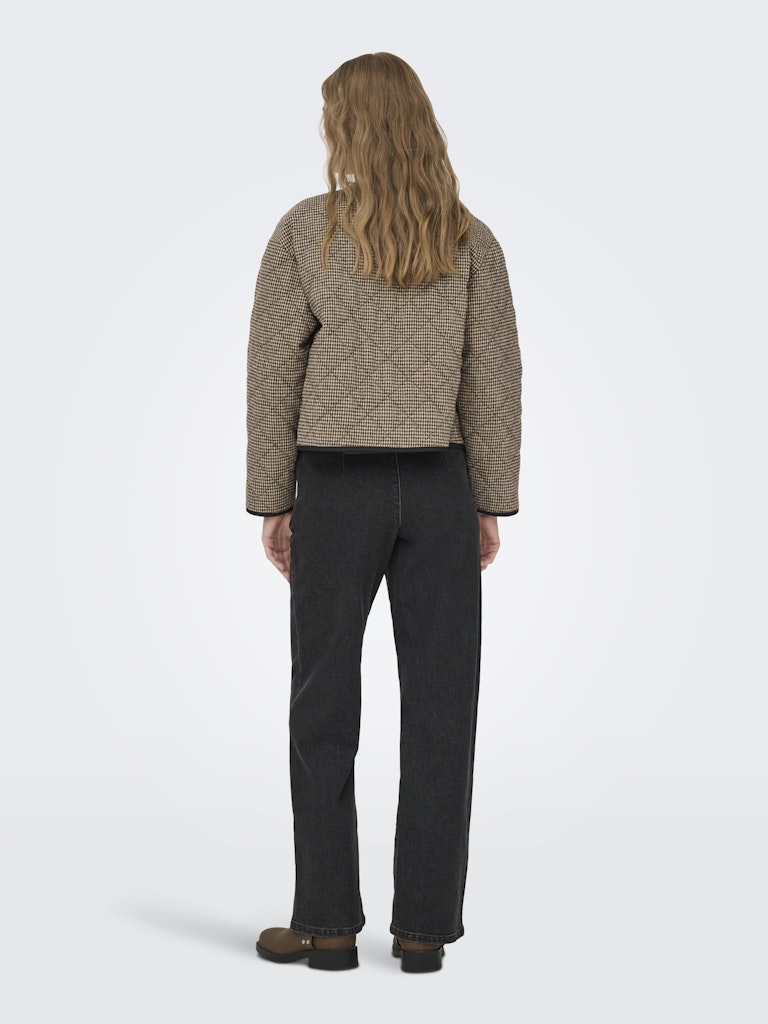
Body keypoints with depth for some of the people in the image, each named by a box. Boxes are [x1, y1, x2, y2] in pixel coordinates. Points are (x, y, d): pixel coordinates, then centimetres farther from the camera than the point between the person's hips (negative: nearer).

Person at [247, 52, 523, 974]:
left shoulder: (305, 232, -3)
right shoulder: (469, 239, 2)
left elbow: (274, 372, -4)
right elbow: (494, 377, 0)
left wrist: (272, 502, 3)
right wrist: (490, 504, 6)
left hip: (337, 487, -1)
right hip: (439, 486, 2)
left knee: (325, 706, 6)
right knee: (438, 707, 4)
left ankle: (328, 922, 9)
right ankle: (424, 925, 6)